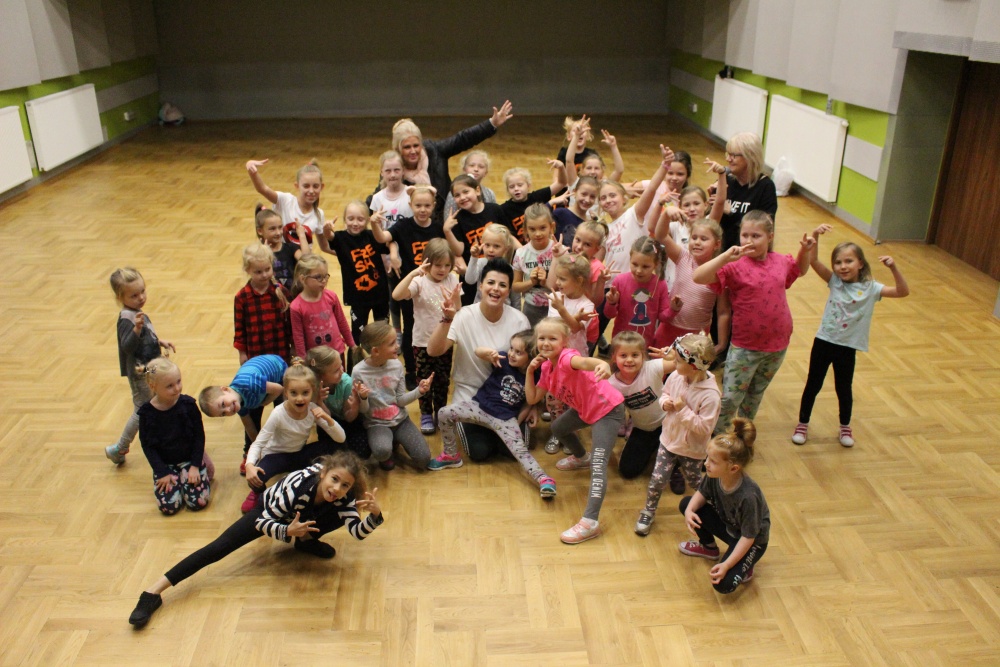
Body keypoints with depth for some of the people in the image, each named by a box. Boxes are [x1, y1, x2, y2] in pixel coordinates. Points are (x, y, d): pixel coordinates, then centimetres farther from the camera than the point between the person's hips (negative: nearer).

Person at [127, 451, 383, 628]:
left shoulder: (343, 497, -31)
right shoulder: (297, 485, -42)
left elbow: (358, 531, -33)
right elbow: (263, 522, -32)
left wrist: (375, 515, -53)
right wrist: (288, 531, -50)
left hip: (301, 517, 3)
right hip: (268, 514, -3)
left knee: (339, 517, -23)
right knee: (220, 547, -18)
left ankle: (306, 541, 6)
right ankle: (153, 592, -16)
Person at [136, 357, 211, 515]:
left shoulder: (188, 404, -12)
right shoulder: (147, 413, -10)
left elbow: (199, 436, -5)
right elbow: (147, 446, -4)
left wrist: (195, 465, -11)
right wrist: (162, 472, -10)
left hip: (190, 459, 0)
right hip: (165, 465, 1)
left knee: (198, 501, -16)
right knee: (169, 506, -16)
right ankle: (176, 482, 14)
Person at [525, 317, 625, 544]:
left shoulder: (566, 357, -25)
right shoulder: (547, 367, 1)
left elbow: (584, 361, -51)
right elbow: (532, 398, 5)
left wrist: (602, 364, -73)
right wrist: (530, 370, -5)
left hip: (608, 409, -9)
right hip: (585, 409, 10)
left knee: (598, 465, -20)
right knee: (558, 427, 29)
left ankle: (590, 522, -25)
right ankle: (581, 458, 54)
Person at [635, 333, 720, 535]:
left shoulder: (710, 395, -31)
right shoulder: (676, 377, -13)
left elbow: (704, 428, -28)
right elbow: (665, 393, 8)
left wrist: (684, 410, -32)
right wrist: (665, 402, -15)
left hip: (692, 450, -4)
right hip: (669, 440, 4)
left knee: (695, 483, 20)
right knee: (657, 480, 8)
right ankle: (648, 513, 29)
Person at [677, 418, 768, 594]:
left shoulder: (748, 496, -39)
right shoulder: (713, 475, -23)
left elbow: (748, 537, -28)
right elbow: (702, 493, -3)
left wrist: (726, 565, -29)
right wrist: (690, 510, -24)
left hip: (752, 541, -6)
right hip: (726, 523, 7)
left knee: (723, 584, -24)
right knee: (686, 504, -7)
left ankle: (744, 568, 11)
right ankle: (709, 547, 15)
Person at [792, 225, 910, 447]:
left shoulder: (870, 288, -8)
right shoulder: (834, 281, -5)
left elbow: (903, 292, -15)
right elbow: (812, 261, -15)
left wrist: (893, 267, -28)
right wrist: (815, 236, -29)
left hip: (847, 347, -1)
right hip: (823, 341, 1)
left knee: (844, 389, 14)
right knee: (813, 385, 12)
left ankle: (845, 427, 37)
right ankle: (802, 424, 29)